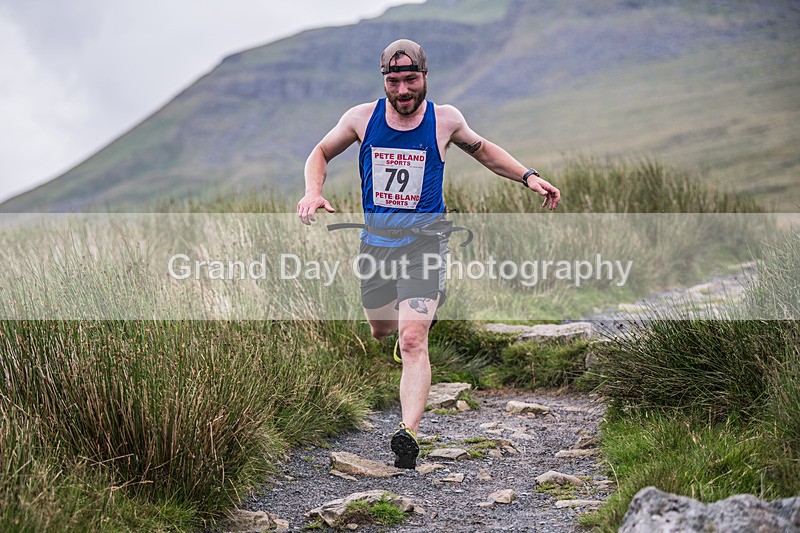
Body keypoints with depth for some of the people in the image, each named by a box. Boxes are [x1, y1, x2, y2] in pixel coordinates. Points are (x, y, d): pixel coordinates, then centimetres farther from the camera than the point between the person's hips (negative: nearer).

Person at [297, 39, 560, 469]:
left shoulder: (445, 119, -6)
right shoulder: (362, 118, -4)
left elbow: (483, 150, 15)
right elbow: (321, 153, 12)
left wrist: (528, 177, 4)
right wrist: (313, 191, -8)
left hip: (425, 241, -3)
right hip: (375, 240, 3)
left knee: (412, 340, -19)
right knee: (381, 331, 20)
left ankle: (409, 433, -25)